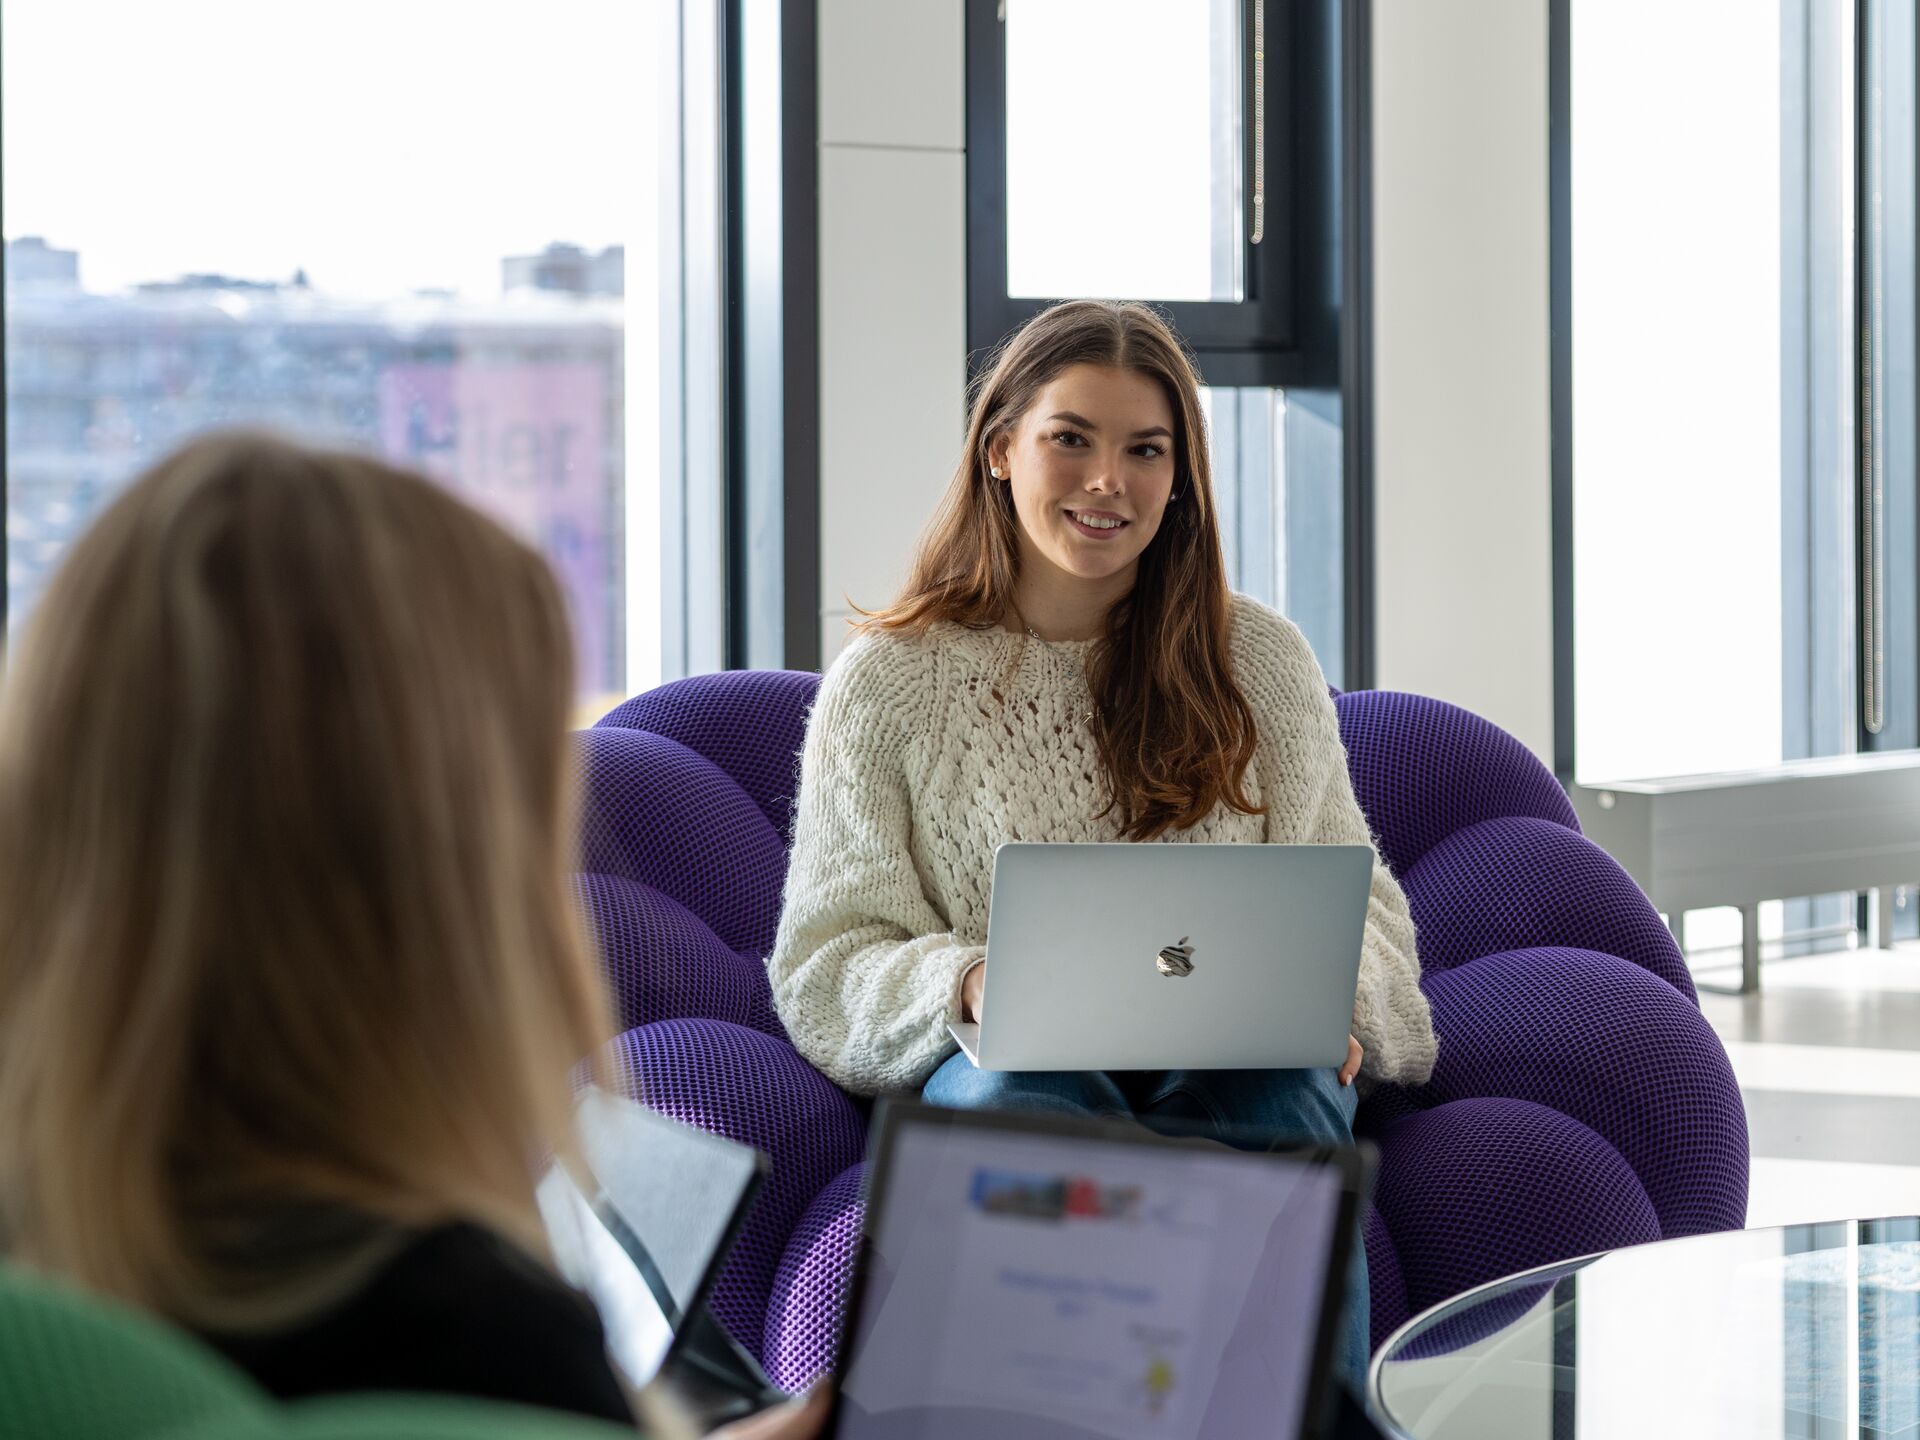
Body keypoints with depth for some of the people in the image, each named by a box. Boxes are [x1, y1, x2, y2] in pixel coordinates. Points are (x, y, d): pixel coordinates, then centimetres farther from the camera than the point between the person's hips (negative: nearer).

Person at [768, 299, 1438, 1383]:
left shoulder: (1262, 659, 15)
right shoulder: (886, 685, 9)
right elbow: (829, 957, 5)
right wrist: (967, 987, -18)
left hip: (1229, 1062, 1)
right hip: (1005, 1062, -1)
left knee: (1290, 1095, -36)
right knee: (1025, 1094, -38)